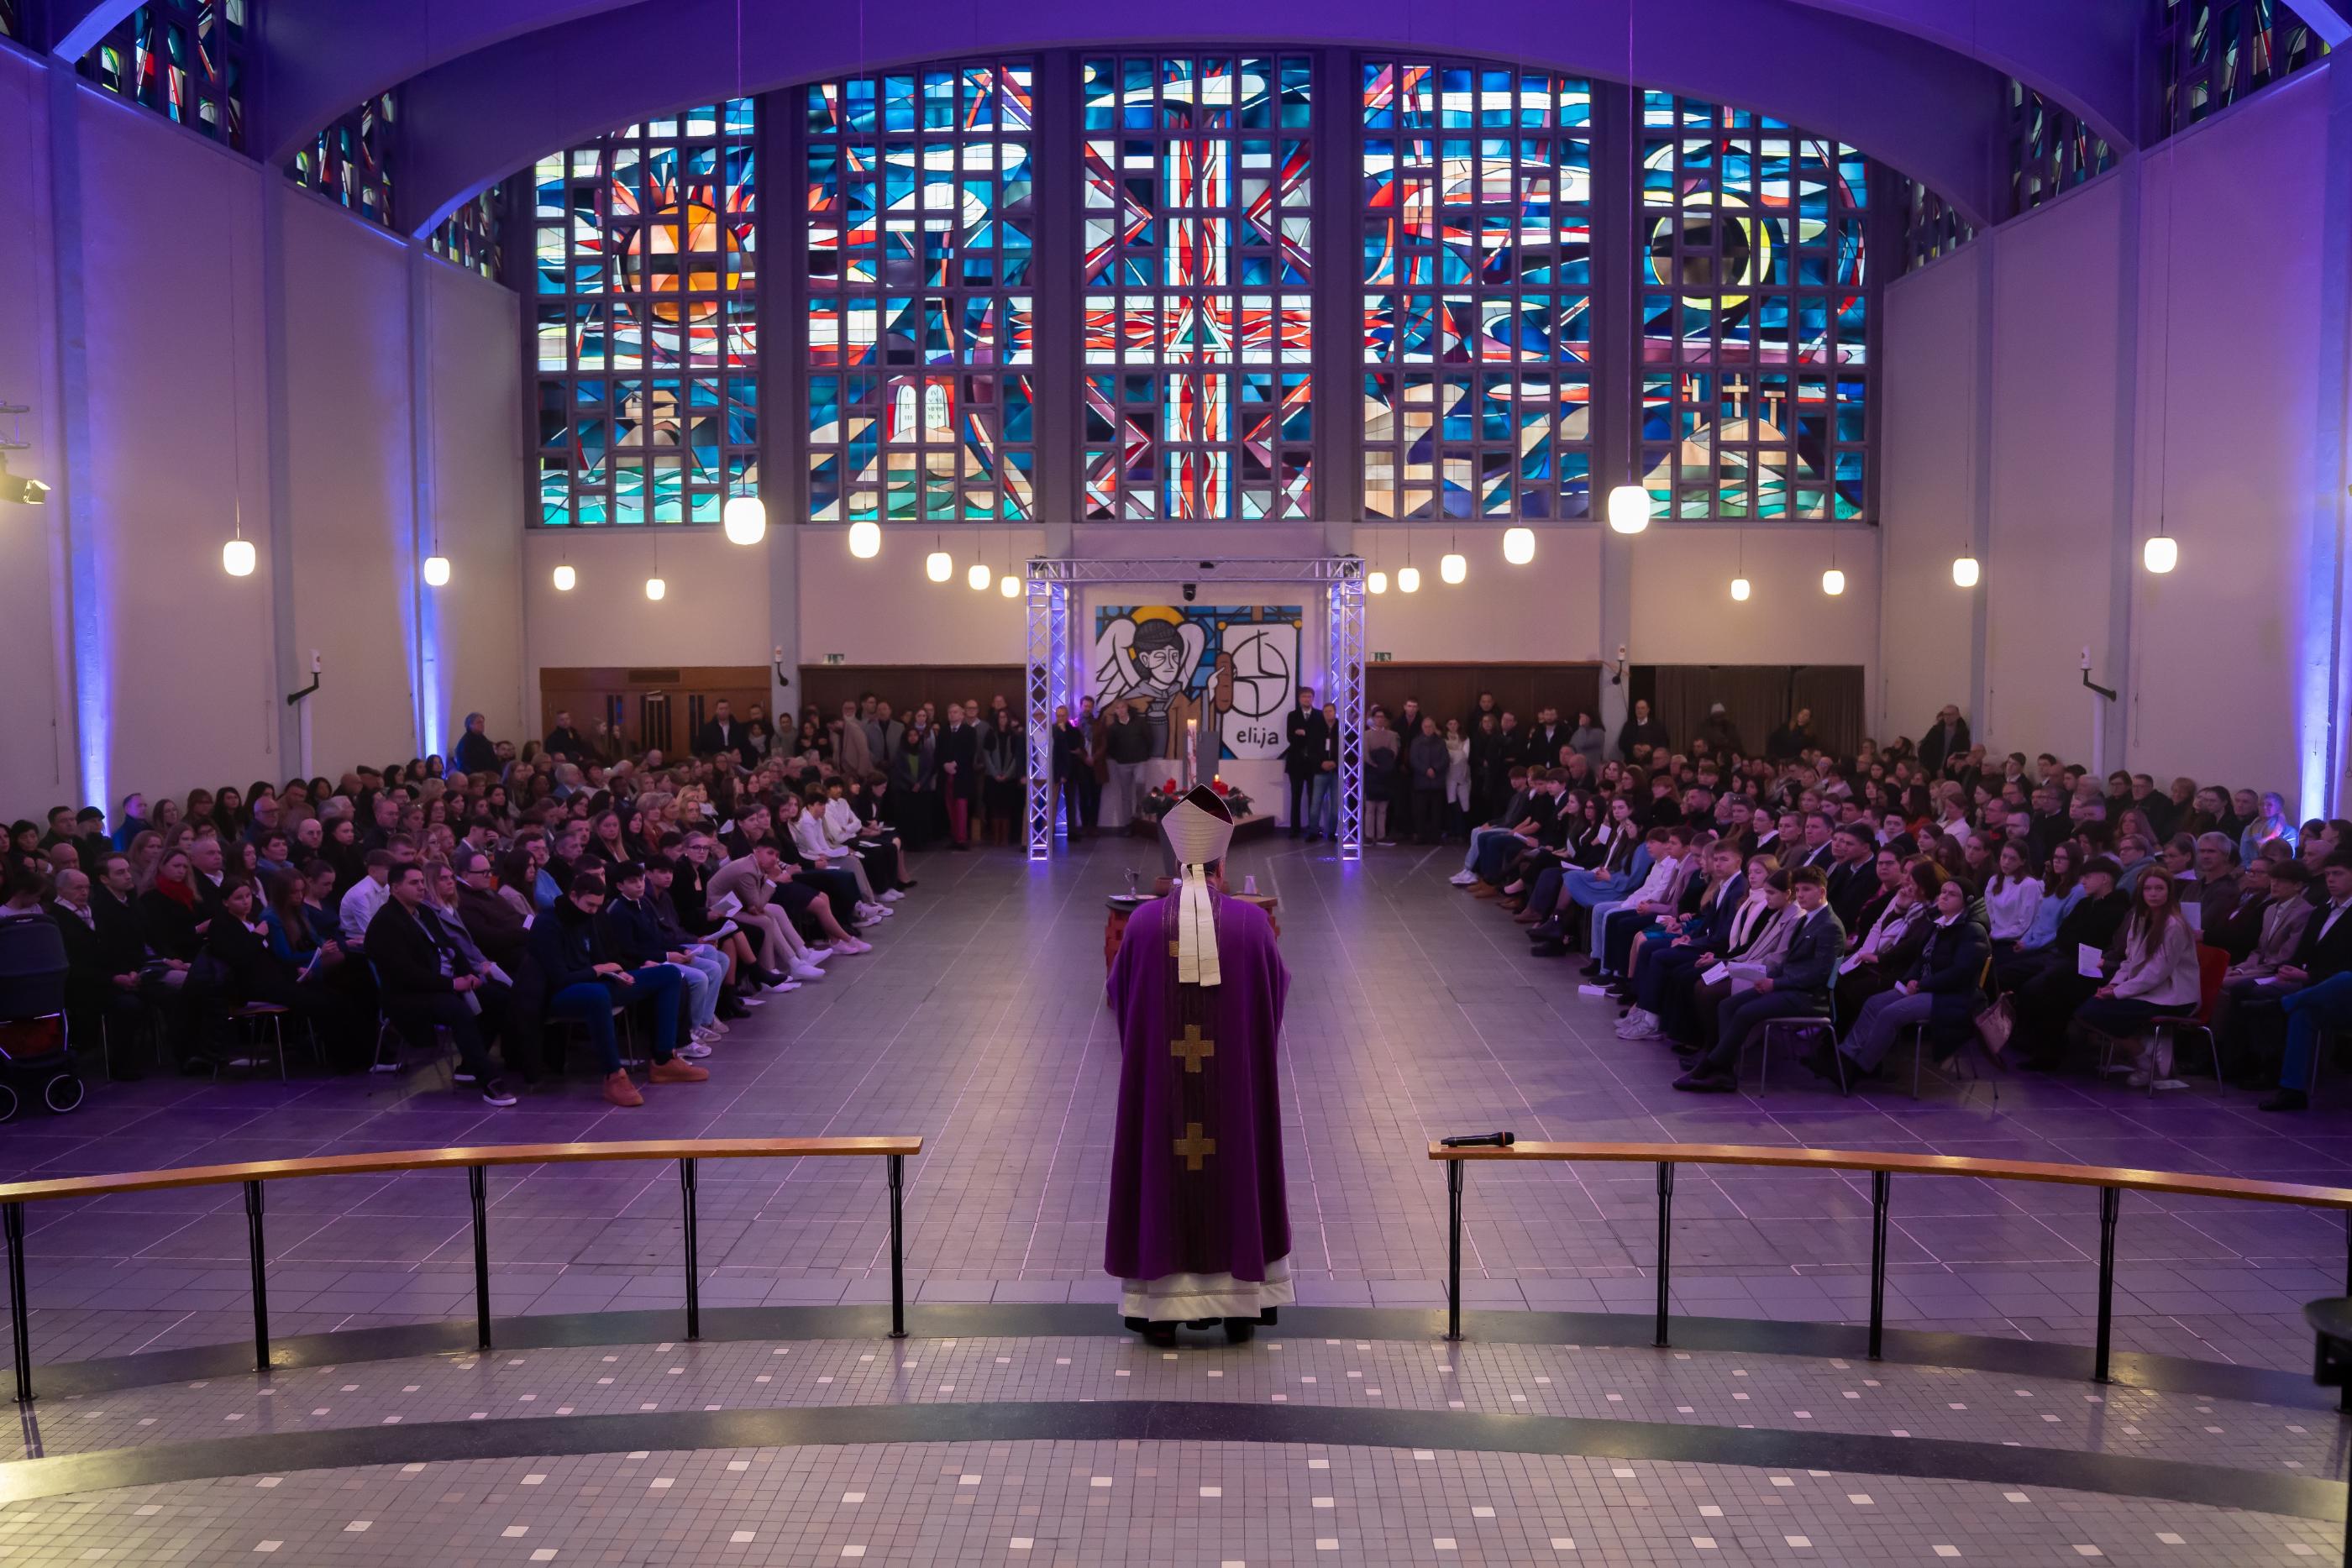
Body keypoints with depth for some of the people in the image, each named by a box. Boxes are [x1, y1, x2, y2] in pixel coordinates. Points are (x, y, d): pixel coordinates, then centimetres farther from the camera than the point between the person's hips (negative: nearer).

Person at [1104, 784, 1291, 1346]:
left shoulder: (1144, 921, -6)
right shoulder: (1251, 921, -7)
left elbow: (1118, 991, 8)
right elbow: (1277, 987, 7)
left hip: (1158, 1079, 0)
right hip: (1235, 1082, 0)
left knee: (1161, 1172, 9)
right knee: (1236, 1169, 12)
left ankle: (1160, 1306, 13)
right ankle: (1240, 1304, 17)